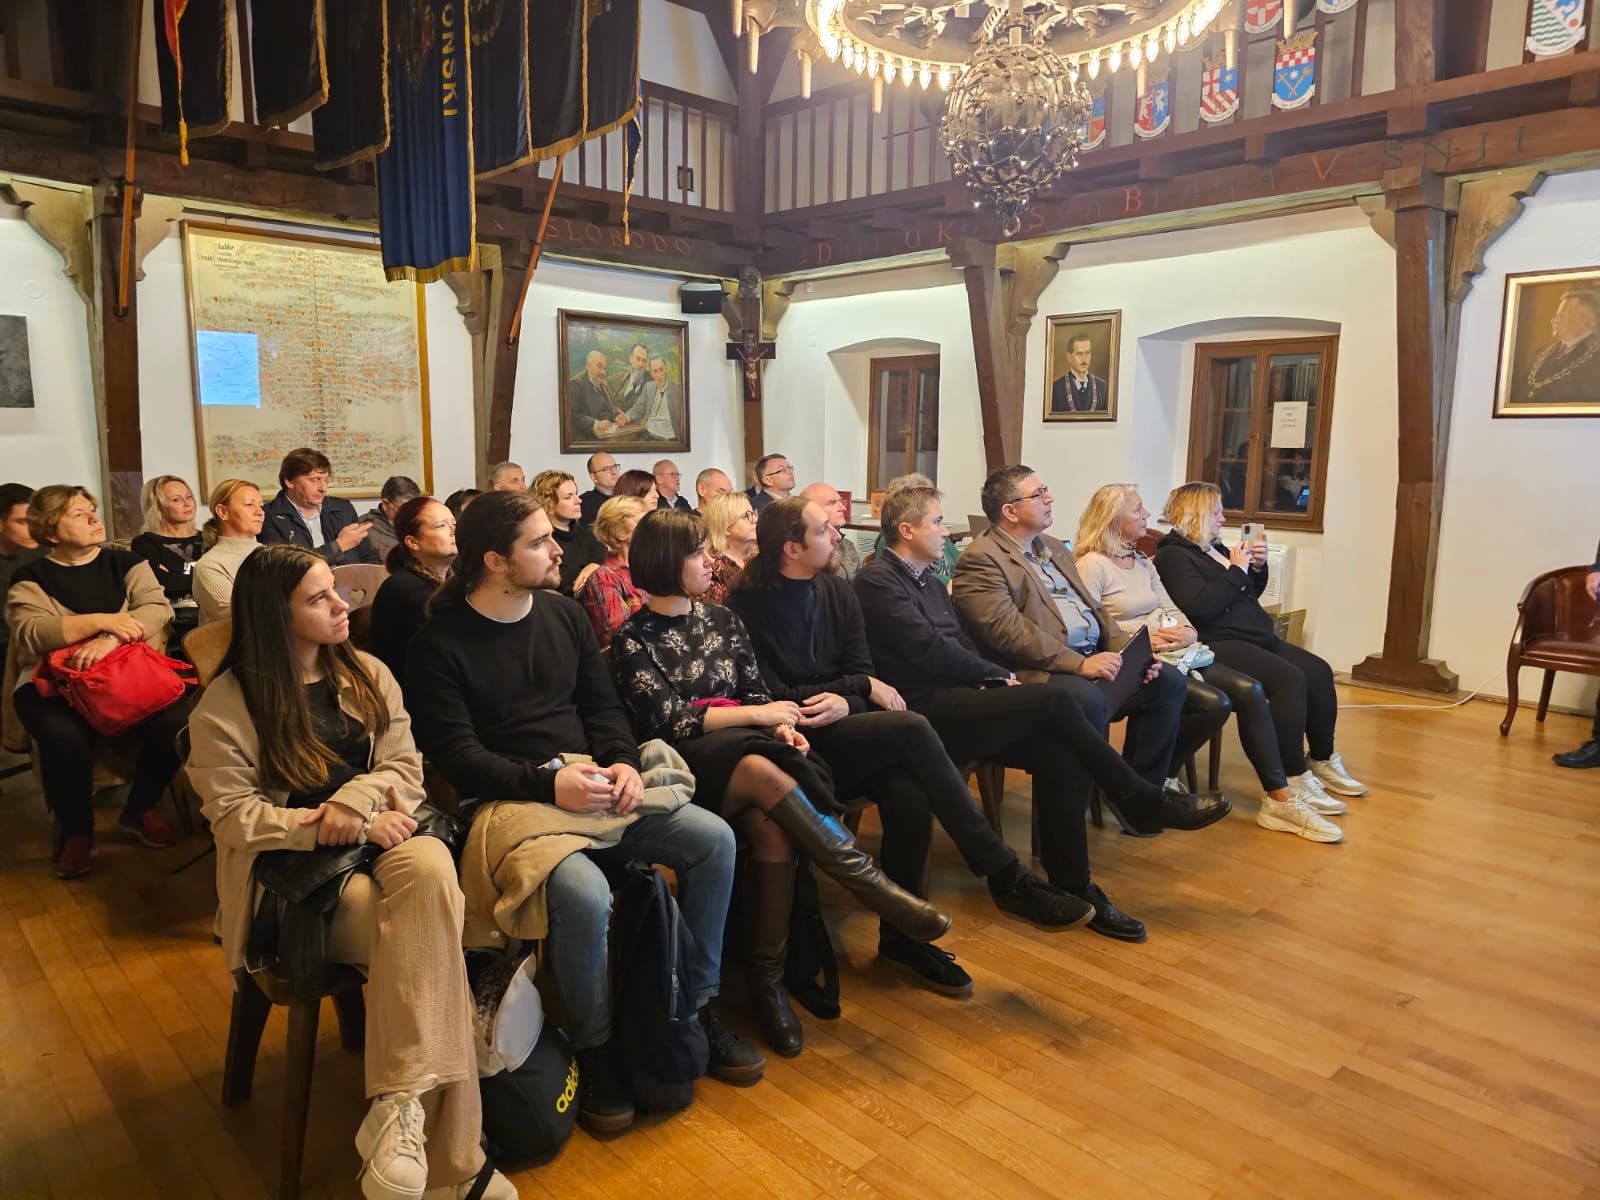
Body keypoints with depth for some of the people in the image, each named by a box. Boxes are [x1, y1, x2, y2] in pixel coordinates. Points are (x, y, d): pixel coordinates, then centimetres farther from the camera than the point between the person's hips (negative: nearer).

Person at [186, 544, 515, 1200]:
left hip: (380, 838, 4)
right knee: (430, 940, -31)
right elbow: (234, 816, -7)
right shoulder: (225, 704, 0)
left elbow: (404, 767, 7)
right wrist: (341, 828, -18)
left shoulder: (368, 674, 13)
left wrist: (353, 803, -15)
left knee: (431, 867, -35)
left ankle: (399, 1104, -31)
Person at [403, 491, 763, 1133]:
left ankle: (698, 1003, 8)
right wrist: (548, 783, -24)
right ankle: (593, 1046, -4)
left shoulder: (564, 613, 12)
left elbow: (603, 706, 12)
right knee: (585, 895, -33)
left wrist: (623, 762, -8)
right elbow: (455, 751, -12)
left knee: (714, 840, -11)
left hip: (591, 782, 6)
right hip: (509, 801, -6)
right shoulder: (440, 643, -5)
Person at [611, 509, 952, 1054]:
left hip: (749, 749, 4)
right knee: (763, 772, -36)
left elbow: (755, 691, 15)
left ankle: (768, 979, -23)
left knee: (773, 828, -31)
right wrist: (754, 715, -10)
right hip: (687, 764, -4)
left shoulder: (721, 620, 16)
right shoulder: (633, 640, 1)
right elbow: (667, 720, -7)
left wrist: (781, 726, -7)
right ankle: (880, 889, -32)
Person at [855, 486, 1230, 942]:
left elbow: (962, 645, 17)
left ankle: (1072, 887, -5)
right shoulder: (877, 580, -8)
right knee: (1054, 702, -21)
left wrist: (993, 677, -3)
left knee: (1058, 753, -14)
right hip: (924, 710, -8)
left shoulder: (927, 579, 21)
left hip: (954, 702, 8)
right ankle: (1142, 801, -5)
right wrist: (998, 676, -4)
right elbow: (933, 652, -16)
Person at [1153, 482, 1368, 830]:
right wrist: (1237, 570, -14)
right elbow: (1200, 607, -22)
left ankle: (1323, 761, 16)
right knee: (1290, 680, -27)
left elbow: (1250, 594, 26)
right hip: (1220, 644, -10)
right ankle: (1294, 784, -26)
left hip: (1257, 637, 10)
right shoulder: (1173, 555, -9)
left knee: (1320, 672, 1)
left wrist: (1258, 566, 7)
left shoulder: (1215, 548, 19)